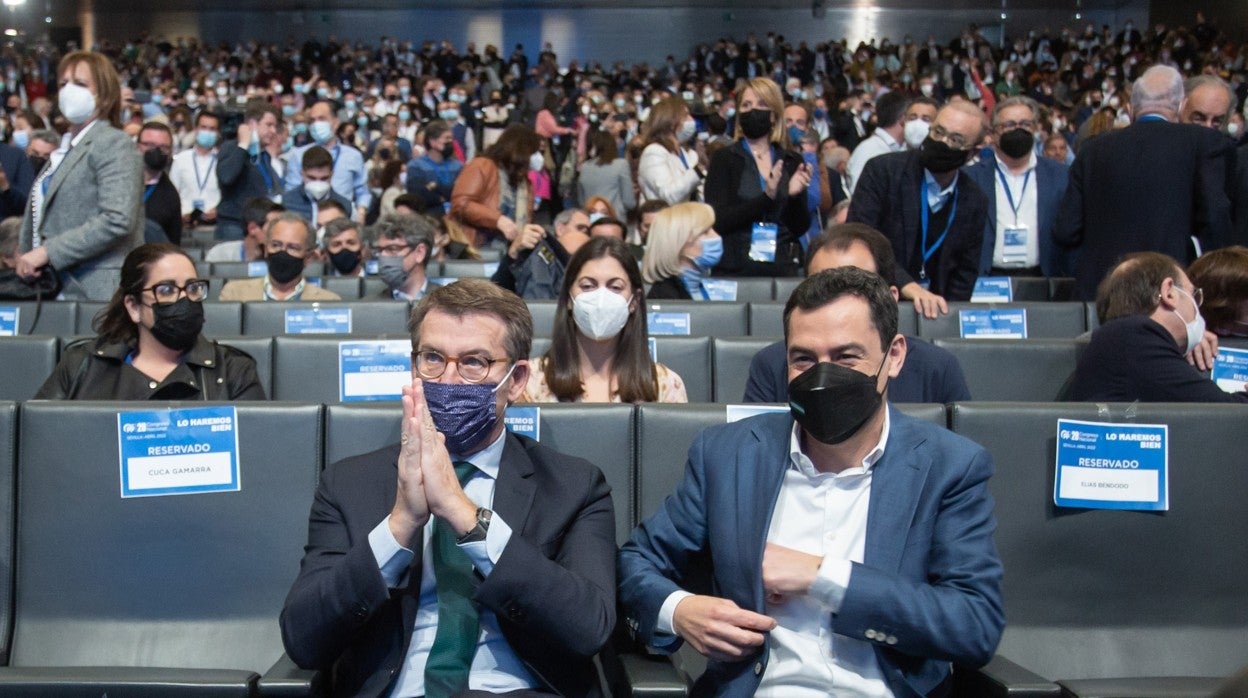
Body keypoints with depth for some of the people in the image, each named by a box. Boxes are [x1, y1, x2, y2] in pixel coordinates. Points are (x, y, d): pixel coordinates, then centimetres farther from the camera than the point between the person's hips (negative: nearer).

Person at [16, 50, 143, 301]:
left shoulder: (114, 144, -6)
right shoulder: (65, 148, 20)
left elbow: (117, 221, -19)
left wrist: (47, 252, -18)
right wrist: (29, 260, 8)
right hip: (55, 287, 7)